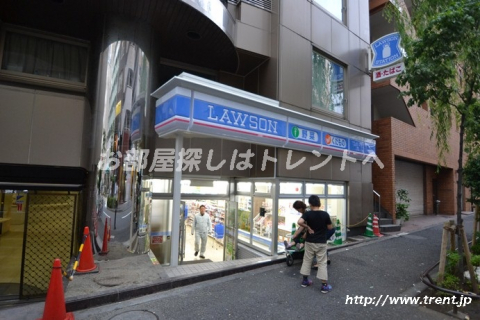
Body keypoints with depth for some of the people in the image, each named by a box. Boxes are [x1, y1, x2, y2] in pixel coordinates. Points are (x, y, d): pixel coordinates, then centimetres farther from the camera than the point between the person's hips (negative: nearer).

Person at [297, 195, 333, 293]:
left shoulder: (307, 213, -12)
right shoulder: (325, 214, -10)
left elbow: (300, 222, -28)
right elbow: (330, 227, -1)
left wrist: (308, 228, -13)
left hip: (309, 242, 1)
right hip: (321, 242, 0)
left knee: (307, 260, 16)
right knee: (322, 263, 8)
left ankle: (305, 280, 27)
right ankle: (324, 285, 11)